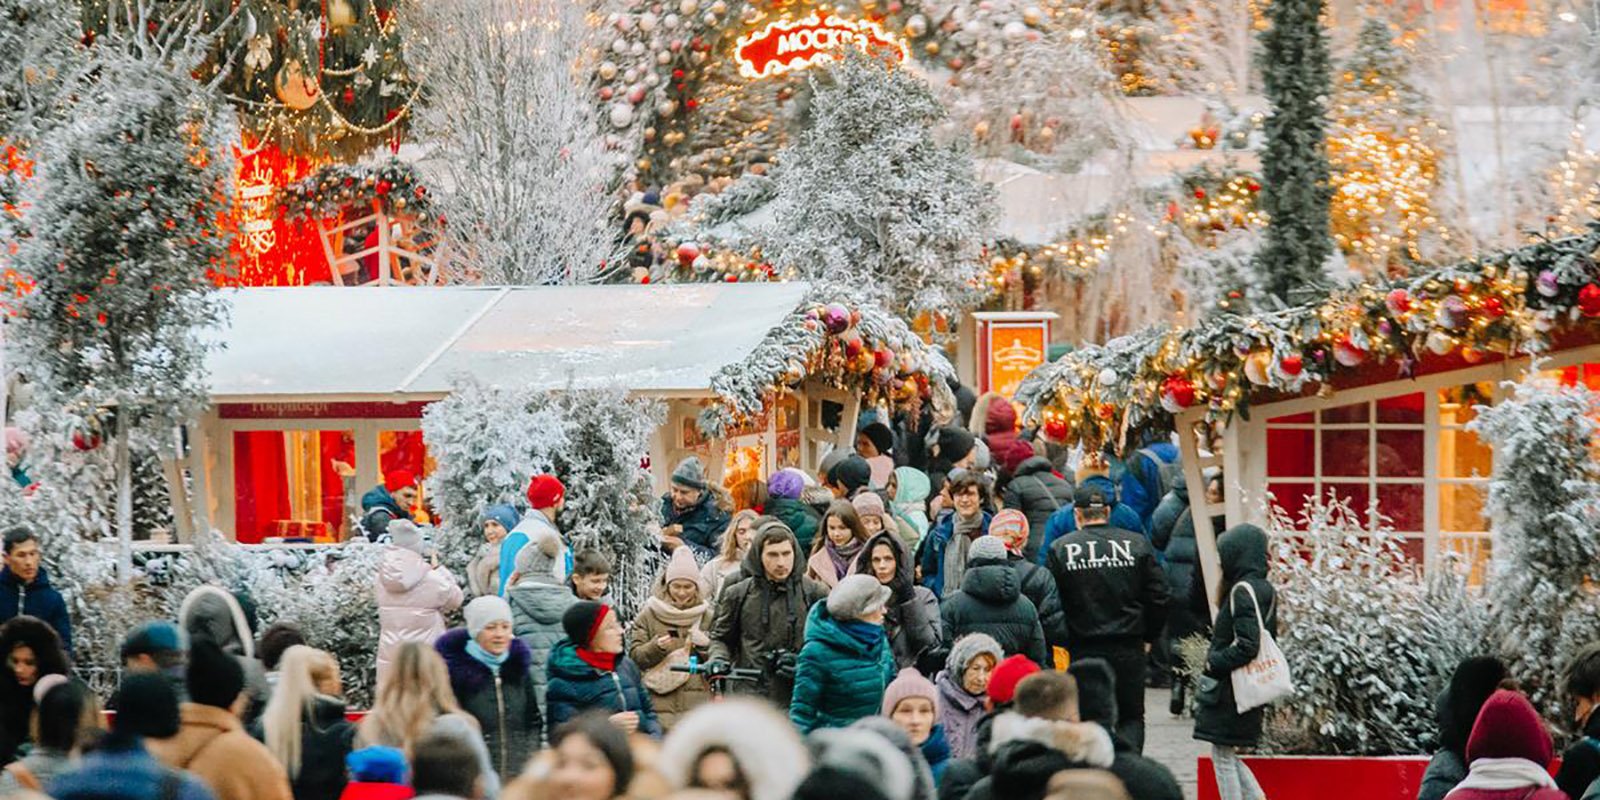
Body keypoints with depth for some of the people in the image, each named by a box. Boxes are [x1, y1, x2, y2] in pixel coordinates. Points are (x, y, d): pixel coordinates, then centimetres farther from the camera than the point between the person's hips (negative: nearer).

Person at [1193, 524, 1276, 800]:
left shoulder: (1242, 591, -17)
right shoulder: (1266, 590, 11)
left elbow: (1246, 645, -24)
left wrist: (1213, 663, -12)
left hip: (1230, 689, -9)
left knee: (1222, 755, 0)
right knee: (1226, 754, 16)